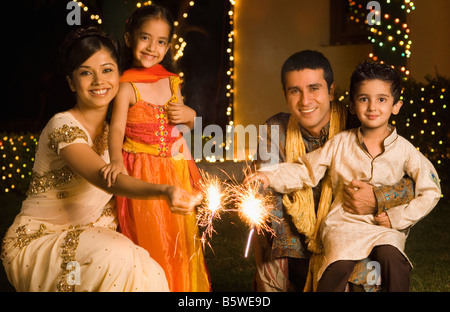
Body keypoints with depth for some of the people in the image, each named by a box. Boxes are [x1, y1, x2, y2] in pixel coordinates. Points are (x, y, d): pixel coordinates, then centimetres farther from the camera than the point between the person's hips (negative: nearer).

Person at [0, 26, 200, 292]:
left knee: (149, 275, -19)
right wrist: (163, 191, -51)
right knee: (116, 257, -31)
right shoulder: (63, 126, -19)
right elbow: (104, 178, -35)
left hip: (87, 234, 6)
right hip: (37, 240, -6)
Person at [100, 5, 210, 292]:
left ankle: (184, 287, 30)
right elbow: (117, 128, -23)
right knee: (149, 242, 0)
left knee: (182, 234, 14)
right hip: (142, 173, -5)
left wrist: (189, 114, -5)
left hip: (176, 168, 5)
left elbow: (189, 122, 19)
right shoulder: (127, 87, -12)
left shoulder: (171, 82, 5)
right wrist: (116, 160, -42)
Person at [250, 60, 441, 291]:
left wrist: (396, 218, -3)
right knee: (340, 265, -29)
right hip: (344, 222, 0)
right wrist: (269, 177, -6)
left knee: (392, 258, -32)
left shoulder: (404, 149, 3)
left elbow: (430, 191, 6)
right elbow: (306, 171, 8)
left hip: (385, 227, 0)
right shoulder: (340, 144, 4)